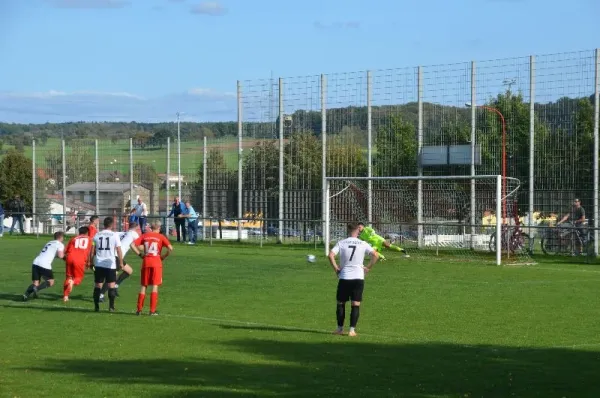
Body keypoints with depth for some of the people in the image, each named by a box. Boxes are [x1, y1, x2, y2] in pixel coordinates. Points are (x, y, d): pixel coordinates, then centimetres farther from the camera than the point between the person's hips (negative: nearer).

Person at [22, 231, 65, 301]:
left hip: (36, 262, 6)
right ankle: (37, 288, -15)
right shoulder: (60, 244, 6)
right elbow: (60, 256, -6)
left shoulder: (49, 243, 28)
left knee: (35, 283, 10)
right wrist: (63, 253, 16)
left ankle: (26, 294, -15)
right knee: (51, 282, 10)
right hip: (45, 265, -6)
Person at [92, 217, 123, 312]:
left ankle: (96, 306, 9)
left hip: (99, 264, 3)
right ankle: (111, 306, 0)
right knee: (111, 285, 4)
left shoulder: (97, 235, 4)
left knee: (98, 285, 8)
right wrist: (121, 262, 1)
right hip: (110, 264, -3)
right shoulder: (114, 235, -5)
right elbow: (119, 250, -7)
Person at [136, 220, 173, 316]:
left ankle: (139, 309, 10)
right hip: (156, 263, -3)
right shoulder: (161, 237, -1)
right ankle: (152, 310, -3)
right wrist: (164, 257, 3)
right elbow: (170, 248, -11)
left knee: (143, 286, 11)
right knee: (155, 286, 1)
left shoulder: (145, 235, 7)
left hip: (146, 262, 3)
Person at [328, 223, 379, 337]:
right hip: (358, 277, 0)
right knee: (355, 304, 3)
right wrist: (368, 268, 4)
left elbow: (331, 255, -11)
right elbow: (376, 255, -4)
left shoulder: (341, 243, 0)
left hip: (344, 277, 0)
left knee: (340, 303, 13)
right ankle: (352, 329, -2)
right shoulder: (363, 244, 1)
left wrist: (336, 268, -1)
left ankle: (340, 328, 16)